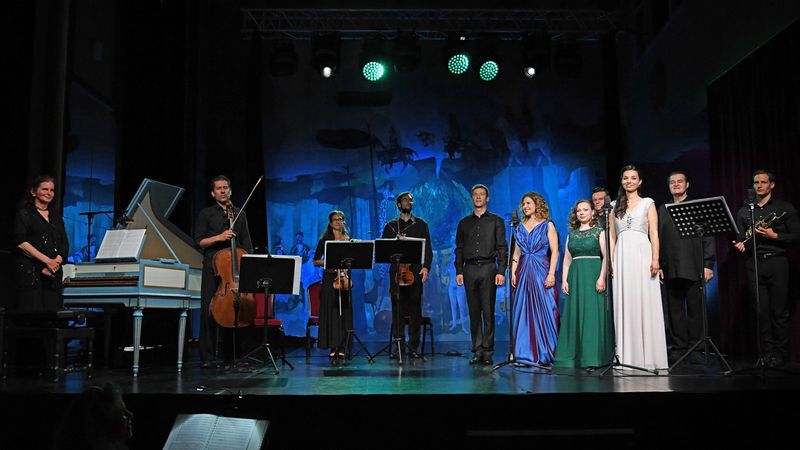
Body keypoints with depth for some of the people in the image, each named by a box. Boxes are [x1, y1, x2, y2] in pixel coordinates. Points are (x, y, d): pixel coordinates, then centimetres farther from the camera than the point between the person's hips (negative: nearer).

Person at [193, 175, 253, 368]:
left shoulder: (239, 214, 17)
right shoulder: (206, 214, 9)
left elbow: (246, 243, 16)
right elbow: (199, 241, 3)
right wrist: (218, 237, -13)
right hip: (212, 267, -2)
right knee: (208, 311, -5)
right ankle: (207, 356, 1)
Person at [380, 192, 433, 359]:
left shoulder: (421, 225, 13)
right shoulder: (391, 226, 15)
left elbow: (428, 249, 6)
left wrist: (426, 267, -8)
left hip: (415, 271, 0)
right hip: (397, 271, 0)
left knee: (415, 309, -2)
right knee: (397, 309, -3)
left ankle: (413, 347, 3)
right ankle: (398, 345, 2)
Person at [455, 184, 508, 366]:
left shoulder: (496, 221, 9)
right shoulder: (464, 223, 17)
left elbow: (502, 248, 3)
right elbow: (459, 249, 15)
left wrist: (501, 272, -8)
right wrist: (459, 271, 4)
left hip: (488, 268, -3)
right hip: (470, 269, 3)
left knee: (488, 312, -5)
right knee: (474, 312, 3)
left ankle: (488, 352, -1)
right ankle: (477, 352, 7)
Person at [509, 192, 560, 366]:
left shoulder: (547, 225, 2)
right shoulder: (520, 228, 15)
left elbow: (555, 251, -4)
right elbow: (516, 253, 14)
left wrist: (551, 273, -14)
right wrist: (513, 272, 2)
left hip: (541, 270, -4)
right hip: (523, 272, 5)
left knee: (543, 311, -5)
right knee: (523, 312, 2)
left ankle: (544, 353, 2)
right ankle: (526, 353, 8)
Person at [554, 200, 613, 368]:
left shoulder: (599, 231, 4)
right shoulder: (571, 234, 16)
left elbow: (606, 256, -5)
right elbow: (567, 259, 14)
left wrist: (602, 277, -16)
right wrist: (564, 280, 3)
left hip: (593, 275, -4)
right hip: (575, 277, 4)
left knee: (593, 313, -6)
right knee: (575, 314, 3)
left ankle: (593, 356, -1)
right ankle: (574, 356, 7)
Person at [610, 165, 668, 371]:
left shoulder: (647, 203, 9)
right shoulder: (615, 205, 16)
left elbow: (654, 234, 1)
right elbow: (612, 236, 13)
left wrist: (655, 259, -11)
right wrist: (611, 261, 2)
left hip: (642, 254, -2)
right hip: (622, 256, 2)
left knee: (645, 304, -5)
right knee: (624, 305, 0)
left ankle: (648, 356, -1)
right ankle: (627, 357, 3)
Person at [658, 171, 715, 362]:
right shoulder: (663, 210, 16)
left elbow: (708, 238, 1)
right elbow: (658, 239, 12)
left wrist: (708, 264, -7)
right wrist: (658, 264, 5)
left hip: (694, 269, -3)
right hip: (671, 270, 3)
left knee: (695, 309, 0)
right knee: (675, 311, 5)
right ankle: (678, 348, 11)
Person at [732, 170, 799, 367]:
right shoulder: (744, 211, 15)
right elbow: (740, 238, 16)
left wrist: (774, 235, -12)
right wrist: (740, 244, -6)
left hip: (777, 263, -2)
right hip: (754, 264, 2)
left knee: (779, 311, -1)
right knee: (761, 311, 1)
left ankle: (780, 353, 7)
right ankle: (767, 351, 9)